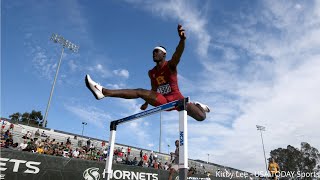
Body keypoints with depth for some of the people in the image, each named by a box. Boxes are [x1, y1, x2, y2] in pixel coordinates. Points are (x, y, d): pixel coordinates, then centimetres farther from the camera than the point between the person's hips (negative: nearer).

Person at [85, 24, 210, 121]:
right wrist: (147, 103, 20)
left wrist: (182, 39, -52)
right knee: (140, 92, -17)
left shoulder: (170, 65, -10)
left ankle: (196, 105, 27)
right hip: (162, 100, 4)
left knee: (201, 117, -14)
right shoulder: (152, 73, 7)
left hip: (175, 98, -3)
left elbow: (178, 54, -33)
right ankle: (103, 91, -26)